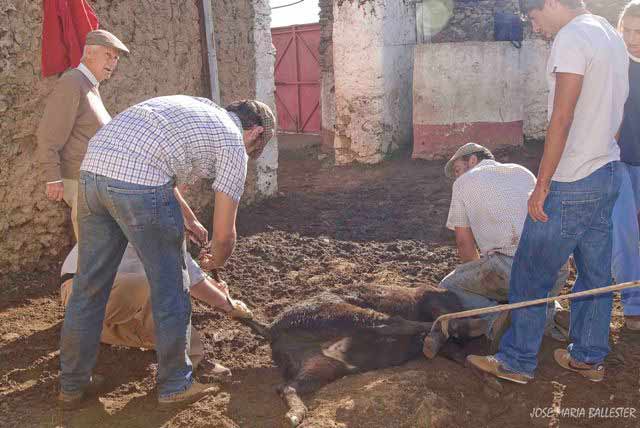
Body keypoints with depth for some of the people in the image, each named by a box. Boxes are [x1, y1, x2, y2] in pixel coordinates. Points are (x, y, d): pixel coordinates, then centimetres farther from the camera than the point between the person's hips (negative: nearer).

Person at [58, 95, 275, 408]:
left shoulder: (195, 108, 29)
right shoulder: (234, 144, 7)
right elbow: (224, 233, 5)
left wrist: (187, 219, 42)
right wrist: (217, 264, 28)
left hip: (92, 168, 8)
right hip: (140, 184, -8)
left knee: (89, 286, 17)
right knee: (169, 288, 10)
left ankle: (72, 385, 31)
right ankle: (175, 385, 25)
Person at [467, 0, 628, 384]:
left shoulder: (572, 38, -15)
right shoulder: (612, 36, 14)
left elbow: (562, 121, -20)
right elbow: (615, 113, 18)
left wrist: (541, 186, -17)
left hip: (572, 183, -10)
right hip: (608, 173, 10)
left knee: (530, 277, 2)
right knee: (597, 274, 15)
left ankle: (517, 362, 13)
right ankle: (589, 358, 28)